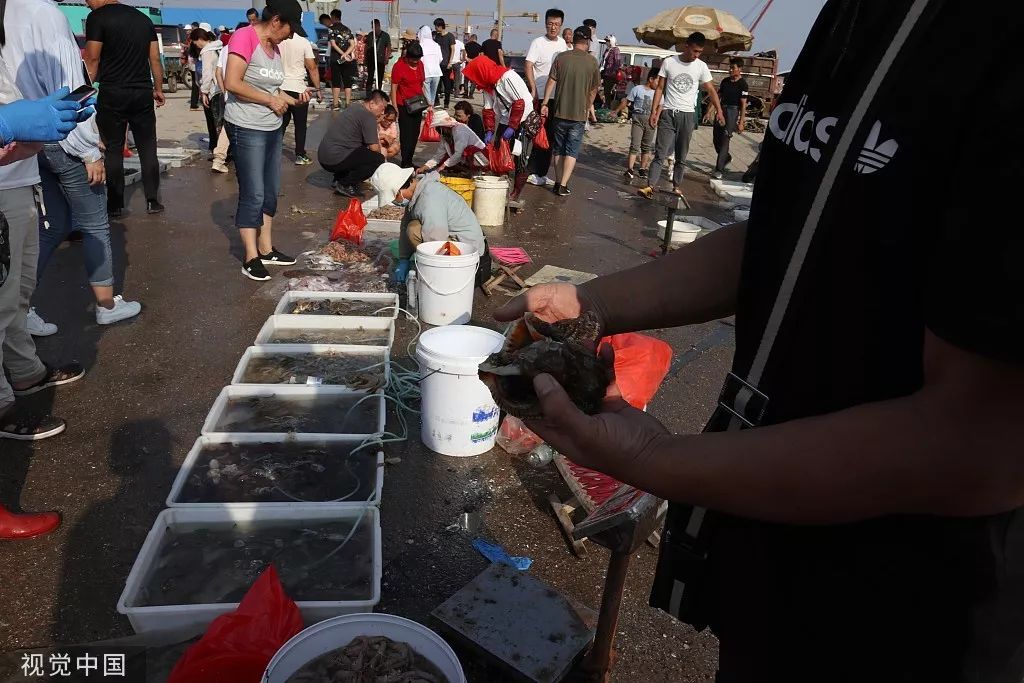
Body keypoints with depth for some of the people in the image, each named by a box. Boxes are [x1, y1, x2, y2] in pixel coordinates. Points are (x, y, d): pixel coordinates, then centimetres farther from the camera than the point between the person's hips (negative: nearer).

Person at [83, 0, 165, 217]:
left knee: (113, 150, 4)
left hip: (112, 94, -4)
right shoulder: (143, 18, 10)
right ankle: (153, 201, 8)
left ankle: (115, 205, 8)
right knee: (147, 148, 7)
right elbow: (155, 58, 10)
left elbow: (92, 59, -8)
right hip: (143, 93, 4)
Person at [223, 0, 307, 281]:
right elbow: (232, 83, -21)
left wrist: (293, 100, 3)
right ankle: (251, 258, 3)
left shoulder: (274, 47, 11)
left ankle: (266, 248, 24)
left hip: (272, 129, 9)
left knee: (270, 192, 13)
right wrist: (270, 100, -15)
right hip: (247, 130, -9)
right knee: (253, 195, -5)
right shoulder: (244, 37, -13)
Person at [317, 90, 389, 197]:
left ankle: (339, 179, 19)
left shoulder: (356, 107, 19)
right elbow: (374, 148, -13)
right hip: (335, 160, -10)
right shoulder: (368, 116, -11)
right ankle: (345, 185, -7)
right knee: (378, 159, -12)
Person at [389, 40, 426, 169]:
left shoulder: (420, 63, 7)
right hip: (404, 105, -6)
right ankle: (405, 163, 2)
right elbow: (394, 88, -10)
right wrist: (395, 108, -14)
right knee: (406, 134, -5)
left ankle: (410, 161, 19)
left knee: (415, 134, 9)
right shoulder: (399, 66, -11)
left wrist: (427, 100, 11)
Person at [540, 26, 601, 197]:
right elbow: (593, 90, 5)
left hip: (560, 112, 2)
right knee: (572, 151, 4)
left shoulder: (561, 57, -2)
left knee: (558, 150, 14)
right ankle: (563, 186, -5)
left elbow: (551, 82, -5)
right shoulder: (592, 62, -3)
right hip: (579, 114, -1)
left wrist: (544, 103, 1)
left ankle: (558, 183, 18)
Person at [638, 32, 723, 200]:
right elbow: (660, 88, 2)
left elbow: (711, 90, 3)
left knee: (682, 156, 7)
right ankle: (651, 186, -13)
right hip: (668, 114, -2)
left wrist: (719, 111, -8)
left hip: (688, 115, 2)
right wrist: (654, 111, -5)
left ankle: (677, 185, 16)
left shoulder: (701, 67, 2)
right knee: (660, 153, -9)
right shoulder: (669, 62, -1)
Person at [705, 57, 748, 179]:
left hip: (732, 112, -7)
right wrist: (709, 112, 8)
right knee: (716, 138, 12)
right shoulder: (725, 81, 11)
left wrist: (741, 122, -13)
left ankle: (719, 170, -9)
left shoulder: (742, 84, -7)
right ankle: (727, 157, 39)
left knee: (724, 140, -10)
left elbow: (743, 104, -8)